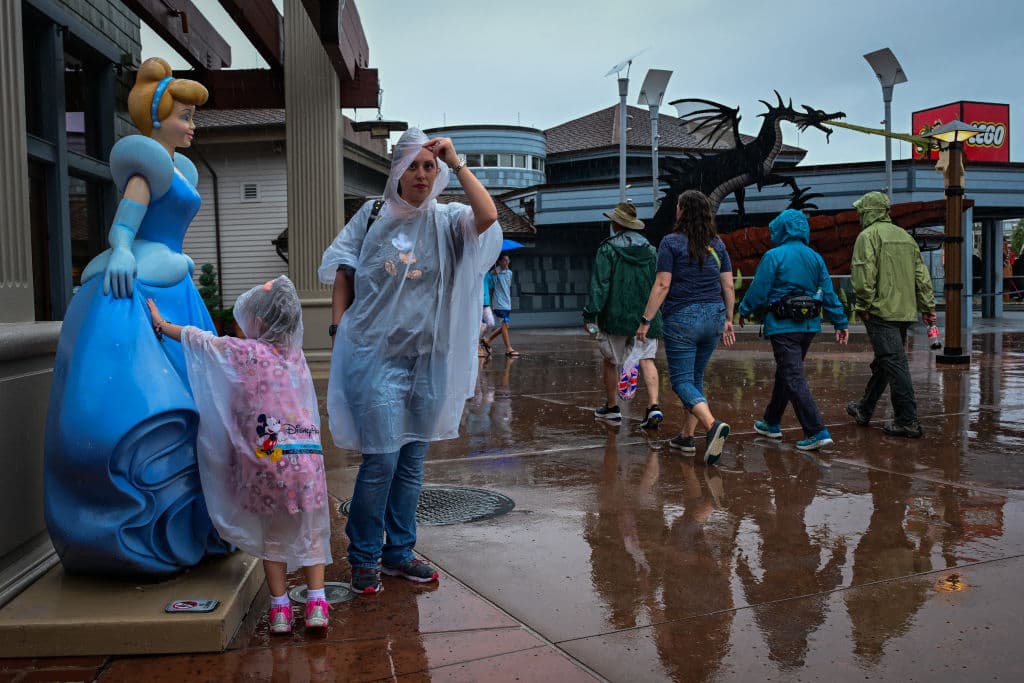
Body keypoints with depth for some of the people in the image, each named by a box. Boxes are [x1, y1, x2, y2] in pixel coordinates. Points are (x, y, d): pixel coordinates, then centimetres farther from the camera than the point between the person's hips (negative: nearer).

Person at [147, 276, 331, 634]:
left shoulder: (244, 352, -4)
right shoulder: (296, 355, 10)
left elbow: (199, 339, 10)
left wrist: (162, 324, 27)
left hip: (267, 460, -3)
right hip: (308, 458, 3)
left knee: (273, 537, 13)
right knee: (310, 533, 13)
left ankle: (280, 608, 16)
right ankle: (316, 602, 10)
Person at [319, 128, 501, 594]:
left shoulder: (447, 220, 1)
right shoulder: (372, 215, 2)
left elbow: (488, 216, -20)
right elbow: (343, 272, 8)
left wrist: (456, 163, -15)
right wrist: (339, 327, -1)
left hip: (427, 358, 3)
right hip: (375, 354, -2)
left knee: (412, 461, 12)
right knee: (381, 458, -5)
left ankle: (399, 552, 27)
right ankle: (363, 557, 14)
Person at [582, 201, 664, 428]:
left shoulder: (608, 249, -5)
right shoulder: (650, 250, 9)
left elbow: (600, 285, -11)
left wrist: (590, 314, -9)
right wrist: (655, 315, 21)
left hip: (615, 316, -3)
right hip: (646, 316, 3)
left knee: (610, 361, 12)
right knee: (647, 359, 0)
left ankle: (611, 408, 22)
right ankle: (653, 407, -17)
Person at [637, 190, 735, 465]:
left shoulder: (671, 242, -7)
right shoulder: (717, 244, 9)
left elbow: (662, 285, -12)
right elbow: (728, 286, 9)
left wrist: (646, 321, -8)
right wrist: (728, 320, 19)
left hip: (682, 318, -6)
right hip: (713, 317, 6)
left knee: (682, 380, -2)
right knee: (696, 378, 16)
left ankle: (713, 425, -25)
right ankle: (686, 437, 22)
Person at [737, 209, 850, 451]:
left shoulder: (774, 256, -9)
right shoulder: (815, 258, 8)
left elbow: (758, 291, -7)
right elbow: (829, 294, 7)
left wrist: (744, 311, 9)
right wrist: (841, 323, 11)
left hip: (783, 326, -7)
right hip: (809, 325, 7)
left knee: (794, 379, -6)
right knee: (785, 374, 20)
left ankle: (817, 432, -13)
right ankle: (772, 422, 33)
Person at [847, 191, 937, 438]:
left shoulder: (869, 235, -6)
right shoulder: (905, 236, 18)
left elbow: (864, 274, -17)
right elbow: (922, 275, 15)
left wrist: (863, 306, -11)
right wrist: (928, 307, 15)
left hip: (882, 311, -8)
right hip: (905, 311, 8)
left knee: (894, 363, -8)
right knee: (882, 362, 17)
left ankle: (908, 421, -8)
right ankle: (864, 410, 30)